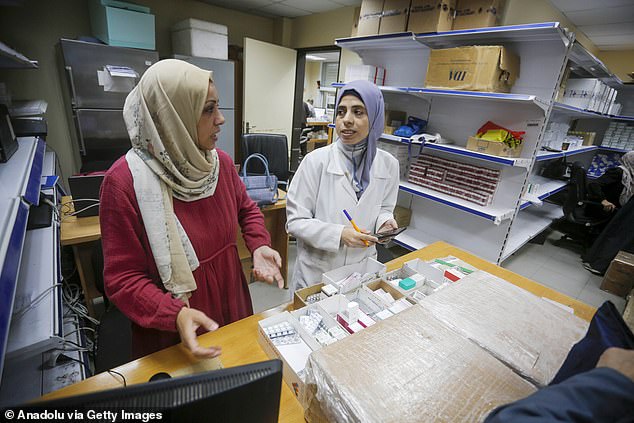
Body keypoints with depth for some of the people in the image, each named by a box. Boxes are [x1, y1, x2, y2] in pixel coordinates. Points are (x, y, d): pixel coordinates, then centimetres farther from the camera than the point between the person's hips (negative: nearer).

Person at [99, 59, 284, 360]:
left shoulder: (220, 162, -8)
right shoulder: (124, 181, -22)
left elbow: (247, 209, 7)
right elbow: (122, 278, -18)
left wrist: (259, 246, -11)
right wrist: (175, 314, -33)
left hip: (233, 305, 5)